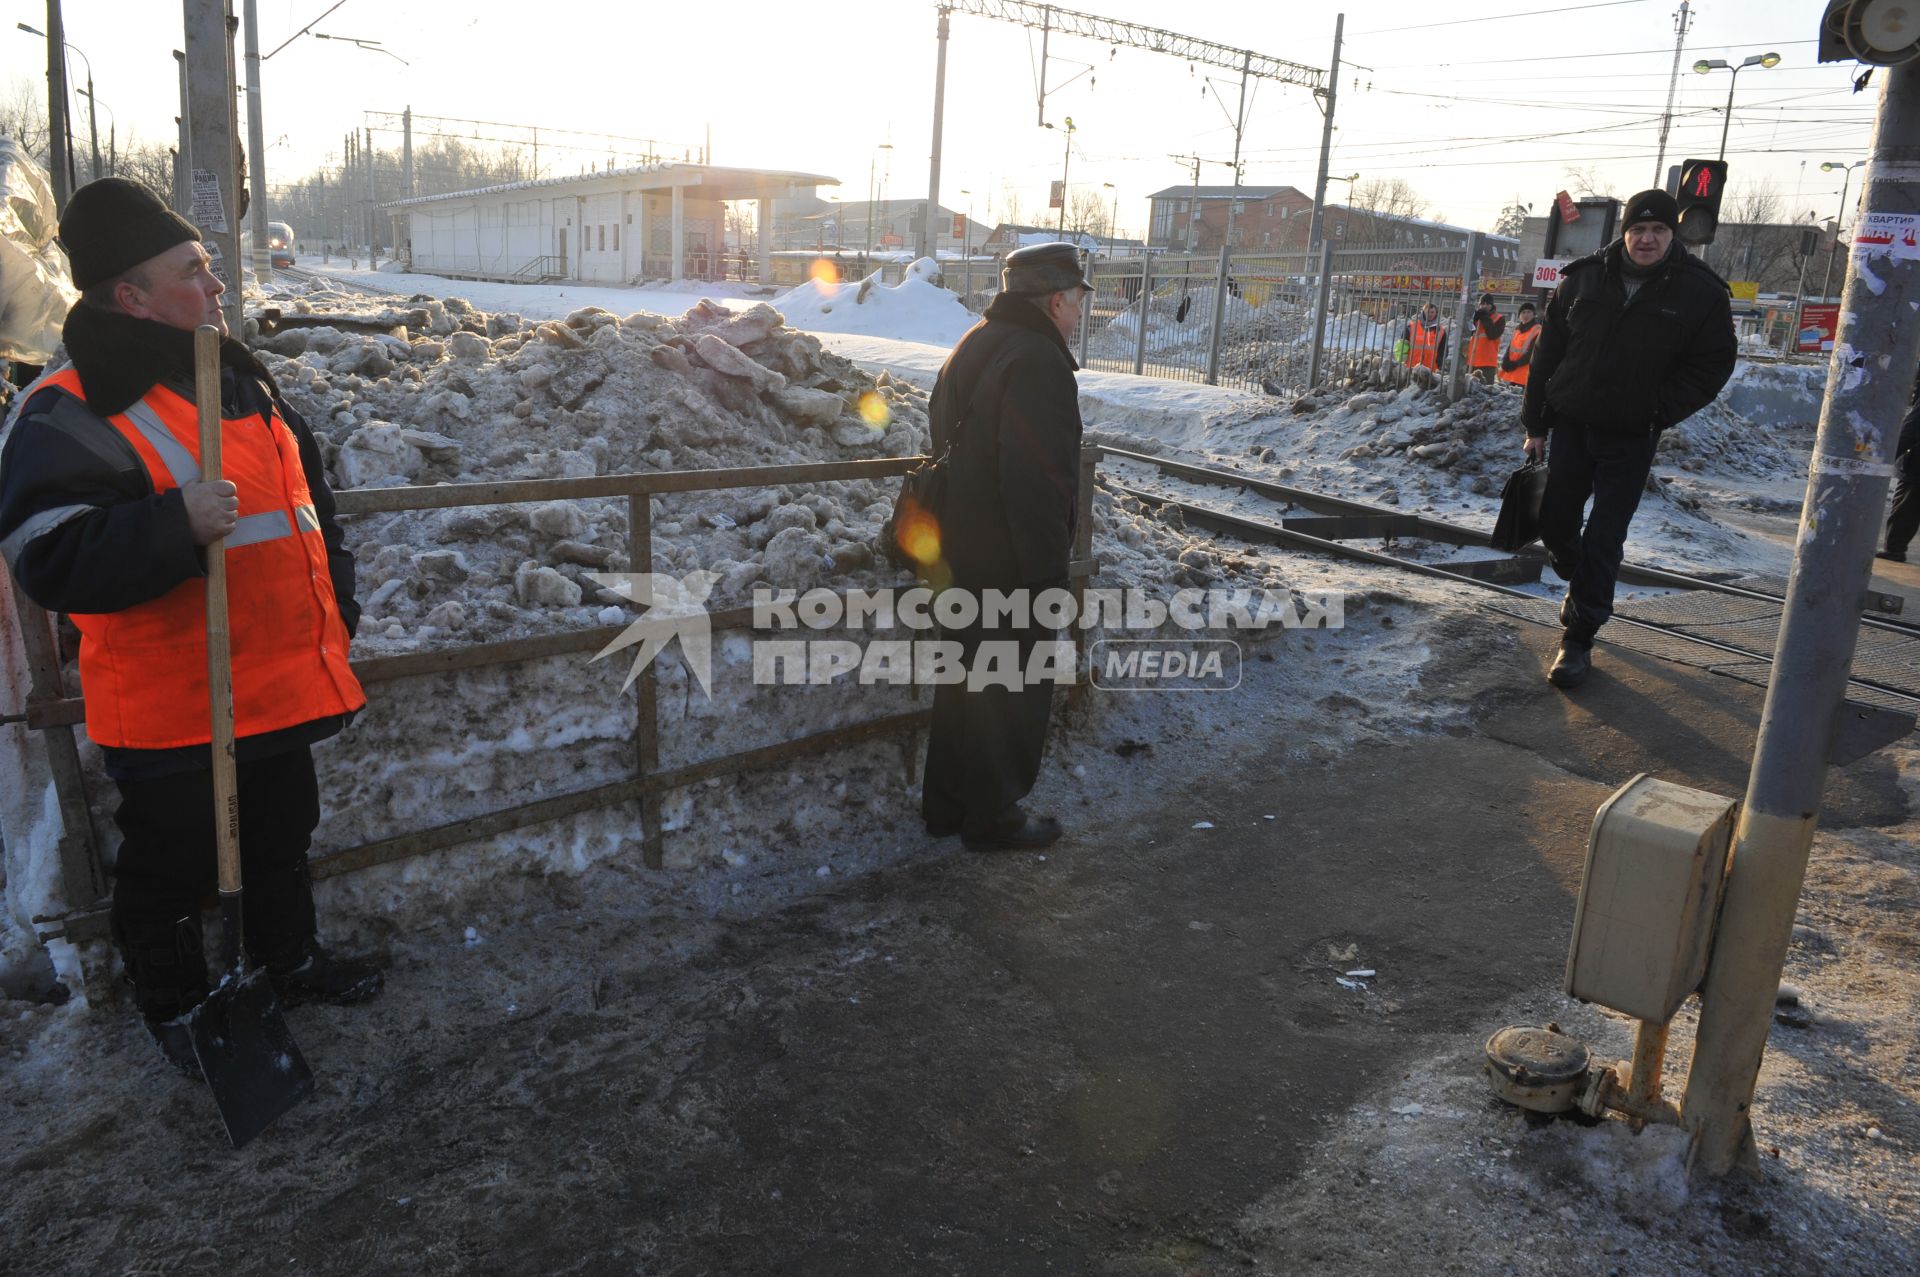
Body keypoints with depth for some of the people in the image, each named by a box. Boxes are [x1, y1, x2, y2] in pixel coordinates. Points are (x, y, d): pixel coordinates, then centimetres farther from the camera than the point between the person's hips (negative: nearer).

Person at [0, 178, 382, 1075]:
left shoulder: (239, 377, 9)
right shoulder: (73, 412, -16)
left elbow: (308, 496, 19)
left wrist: (336, 607, 18)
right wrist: (176, 525, -34)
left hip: (280, 687, 7)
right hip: (174, 710, -7)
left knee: (282, 836, 23)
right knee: (171, 870, 11)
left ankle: (290, 960, 43)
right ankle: (175, 1009, 32)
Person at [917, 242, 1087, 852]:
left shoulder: (973, 345, 11)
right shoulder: (1037, 362, -21)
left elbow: (943, 432, 20)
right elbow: (1038, 482, -26)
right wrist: (1049, 570, -20)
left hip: (960, 550, 10)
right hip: (1010, 564, -9)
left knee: (964, 676, 19)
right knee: (1012, 691, 6)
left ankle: (946, 802, 32)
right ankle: (992, 815, 19)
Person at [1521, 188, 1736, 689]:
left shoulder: (1701, 291, -6)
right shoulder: (1584, 277, 0)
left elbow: (1712, 364, -1)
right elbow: (1549, 351, 5)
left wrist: (1660, 412, -14)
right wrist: (1535, 422, 4)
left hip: (1631, 439, -3)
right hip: (1570, 423, 3)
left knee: (1603, 541, -4)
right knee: (1555, 522, 11)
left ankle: (1579, 638, 5)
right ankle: (1581, 584, 42)